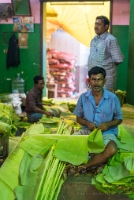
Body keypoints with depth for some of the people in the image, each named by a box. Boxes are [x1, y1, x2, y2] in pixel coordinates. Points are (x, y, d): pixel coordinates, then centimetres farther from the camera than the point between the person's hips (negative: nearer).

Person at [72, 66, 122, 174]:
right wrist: (87, 123, -14)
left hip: (107, 133, -2)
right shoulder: (83, 97, -2)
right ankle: (98, 161, -15)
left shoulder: (113, 98, -7)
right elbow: (78, 118, 9)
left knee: (111, 150, -35)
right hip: (87, 131, 2)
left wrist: (108, 124, -17)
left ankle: (85, 166, -15)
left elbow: (119, 119, 4)